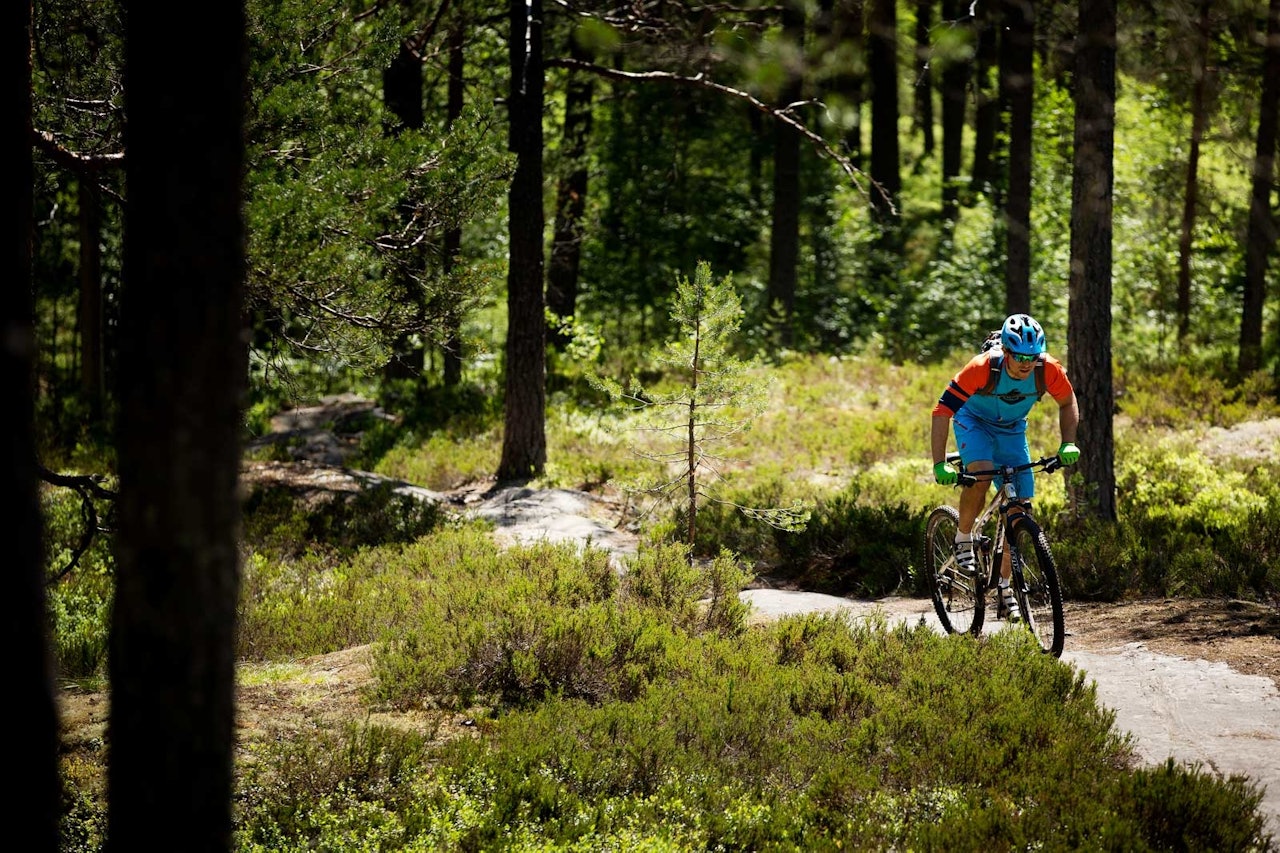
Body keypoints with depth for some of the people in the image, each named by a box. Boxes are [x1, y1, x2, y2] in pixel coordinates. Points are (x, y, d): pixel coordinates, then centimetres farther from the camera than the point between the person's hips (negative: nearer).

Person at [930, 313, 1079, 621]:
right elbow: (942, 411, -33)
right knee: (981, 476, -34)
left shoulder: (1049, 370, -27)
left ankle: (1004, 586, 10)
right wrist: (939, 464, -40)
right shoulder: (983, 367, -35)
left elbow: (1068, 403, -5)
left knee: (1019, 510, -3)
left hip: (1012, 431, 3)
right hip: (974, 422, -3)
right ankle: (963, 539, -10)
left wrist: (1068, 444, -18)